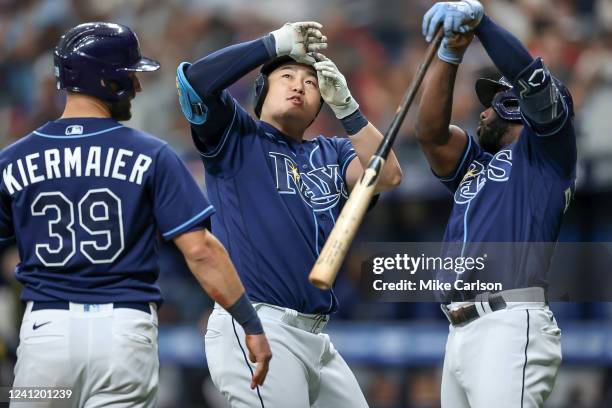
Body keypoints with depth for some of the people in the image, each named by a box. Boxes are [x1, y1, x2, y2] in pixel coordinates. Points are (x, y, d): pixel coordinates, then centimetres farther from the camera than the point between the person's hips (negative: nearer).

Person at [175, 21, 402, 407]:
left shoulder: (331, 152, 20)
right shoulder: (236, 134, 7)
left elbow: (388, 176, 1)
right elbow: (194, 81, -11)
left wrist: (345, 105, -4)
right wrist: (275, 44, -6)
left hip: (316, 336, 6)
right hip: (252, 329, -6)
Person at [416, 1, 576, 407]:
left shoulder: (547, 149, 8)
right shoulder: (473, 163, 27)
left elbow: (531, 76, -7)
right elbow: (431, 131, 11)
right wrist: (450, 53, 2)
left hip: (511, 327, -8)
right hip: (461, 332, 8)